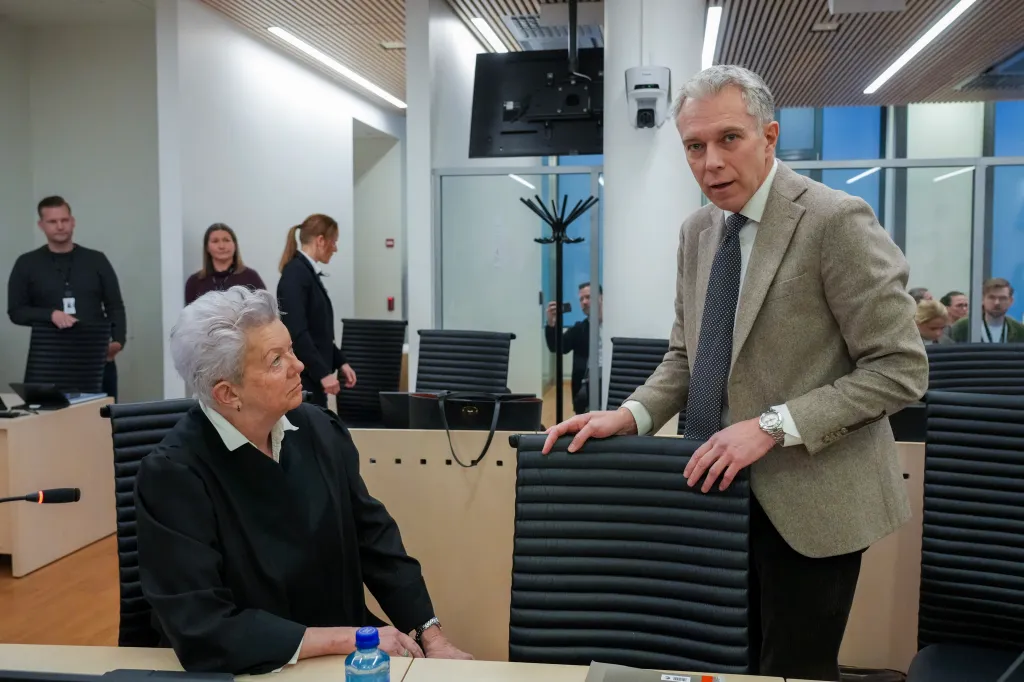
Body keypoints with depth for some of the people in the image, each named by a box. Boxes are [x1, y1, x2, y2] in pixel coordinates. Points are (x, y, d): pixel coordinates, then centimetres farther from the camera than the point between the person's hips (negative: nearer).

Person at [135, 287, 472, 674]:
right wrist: (346, 639, -19)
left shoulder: (320, 430, -2)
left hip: (349, 650, 5)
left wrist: (432, 639, -3)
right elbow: (203, 630, -20)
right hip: (256, 668, -4)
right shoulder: (173, 474, -17)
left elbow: (375, 538, 5)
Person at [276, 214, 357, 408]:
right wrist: (323, 372, -22)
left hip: (312, 374, 9)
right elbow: (297, 332, -22)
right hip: (300, 375, -9)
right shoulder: (295, 274, -15)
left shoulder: (309, 273, 13)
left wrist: (341, 362, 16)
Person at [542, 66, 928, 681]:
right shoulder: (699, 232, 7)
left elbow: (900, 369, -16)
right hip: (721, 489, 6)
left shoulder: (836, 221, -15)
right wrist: (631, 416, -3)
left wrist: (773, 426, -22)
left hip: (806, 498, -6)